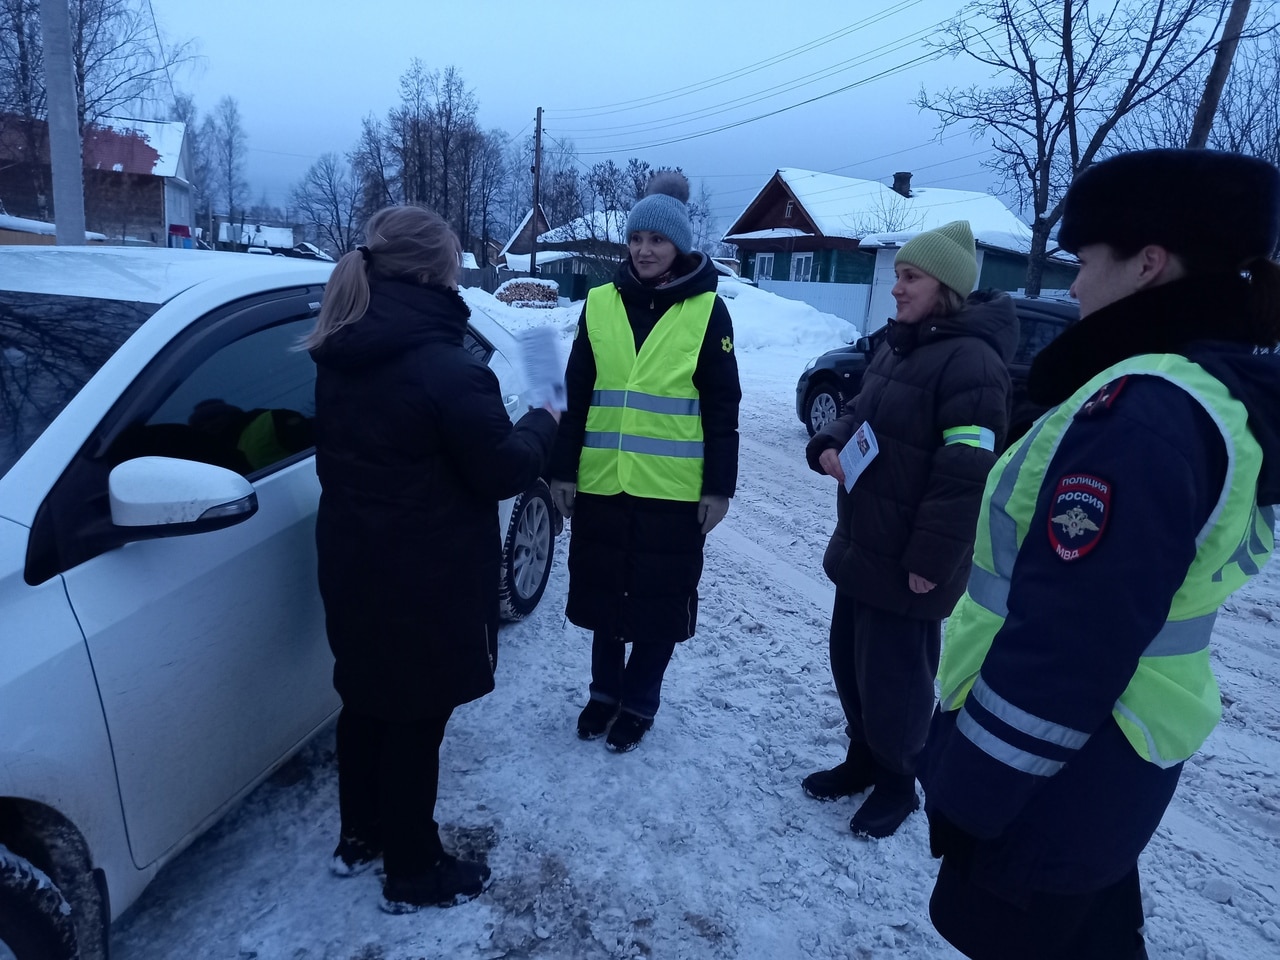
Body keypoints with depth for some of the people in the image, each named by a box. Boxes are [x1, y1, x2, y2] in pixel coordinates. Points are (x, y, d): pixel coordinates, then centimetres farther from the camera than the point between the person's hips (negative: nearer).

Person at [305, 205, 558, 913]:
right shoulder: (445, 368, -23)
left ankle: (359, 837, 41)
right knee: (415, 719, 8)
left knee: (366, 701, 22)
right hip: (427, 582, -8)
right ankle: (413, 874, 27)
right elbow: (503, 469, -18)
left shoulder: (341, 360, 3)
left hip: (352, 567, 8)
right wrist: (542, 424, -2)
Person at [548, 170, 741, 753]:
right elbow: (577, 395, 8)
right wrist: (563, 469, 5)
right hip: (602, 481, 3)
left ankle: (639, 702, 27)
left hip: (673, 488, -2)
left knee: (660, 599, 8)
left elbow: (722, 408, -2)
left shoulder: (707, 311, -2)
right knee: (603, 592, 13)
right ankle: (604, 691, 34)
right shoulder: (601, 304, 5)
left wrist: (719, 486, -6)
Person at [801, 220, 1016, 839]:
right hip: (861, 545, 9)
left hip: (908, 562, -9)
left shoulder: (970, 360, -19)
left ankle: (897, 784, 29)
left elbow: (966, 474, -24)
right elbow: (860, 413, 20)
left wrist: (931, 560, -22)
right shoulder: (896, 346, 11)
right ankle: (862, 760, 40)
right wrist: (829, 444, -3)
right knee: (849, 661, 19)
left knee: (893, 676, 6)